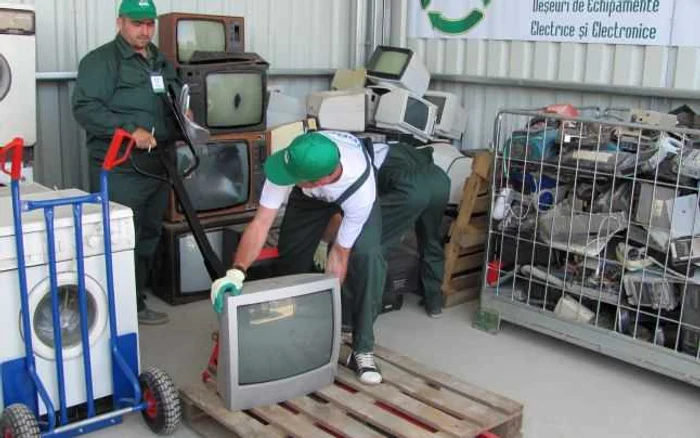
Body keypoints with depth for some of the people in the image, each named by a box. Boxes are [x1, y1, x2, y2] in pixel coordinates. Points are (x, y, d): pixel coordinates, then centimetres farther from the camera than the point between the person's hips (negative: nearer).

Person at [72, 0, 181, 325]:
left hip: (157, 167, 8)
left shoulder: (161, 62, 18)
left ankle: (137, 304, 28)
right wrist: (129, 130, -25)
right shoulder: (100, 60, -6)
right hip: (120, 171, -8)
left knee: (148, 239, 15)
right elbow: (85, 108, -17)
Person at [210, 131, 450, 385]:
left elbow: (340, 253, -32)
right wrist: (236, 272, -50)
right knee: (291, 252, -2)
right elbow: (261, 223, -37)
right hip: (310, 197, 3)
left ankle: (362, 351, -14)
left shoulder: (360, 190, -44)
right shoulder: (291, 163, -40)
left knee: (366, 252, -26)